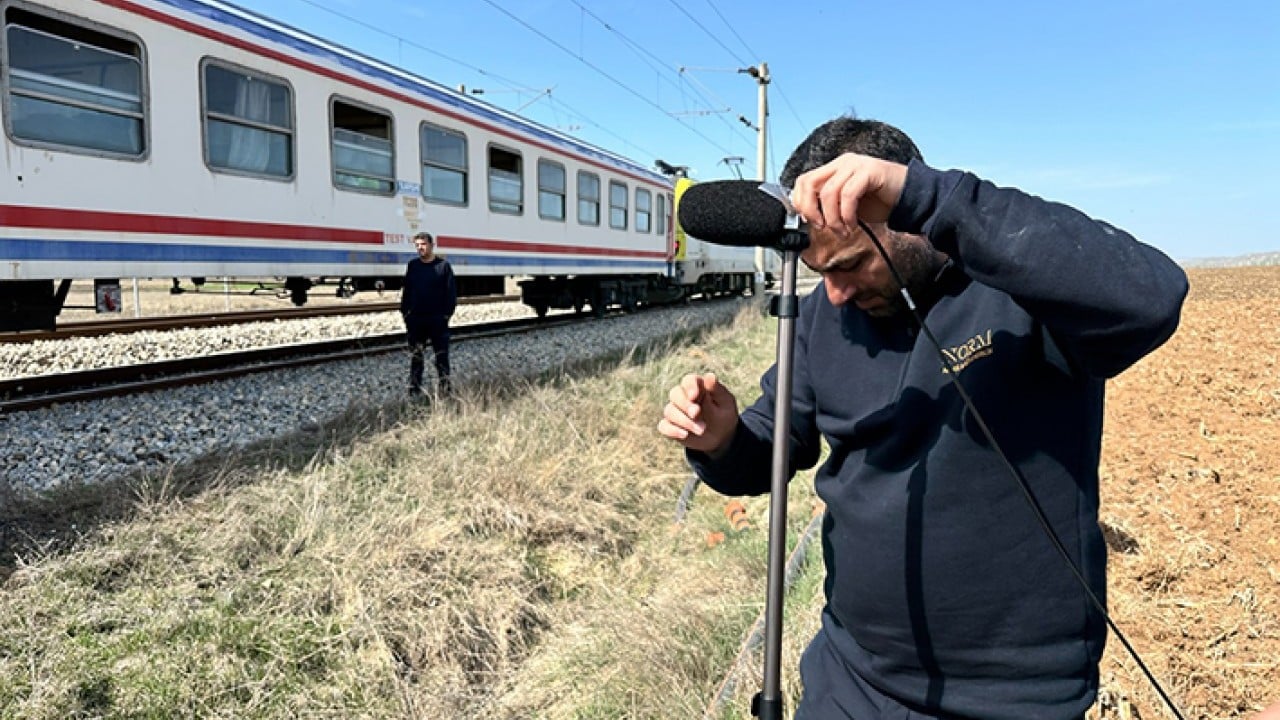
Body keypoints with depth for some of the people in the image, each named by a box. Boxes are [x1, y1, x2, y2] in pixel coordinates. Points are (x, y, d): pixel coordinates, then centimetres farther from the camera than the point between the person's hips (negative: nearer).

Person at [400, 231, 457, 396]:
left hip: (438, 320, -3)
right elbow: (406, 290, 11)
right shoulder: (412, 265, 9)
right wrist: (404, 312, 4)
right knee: (415, 357, 7)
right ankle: (414, 391, 15)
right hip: (415, 319, 3)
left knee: (441, 356, 2)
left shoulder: (443, 265, -1)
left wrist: (448, 313, -9)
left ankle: (445, 390, 8)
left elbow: (451, 291, -3)